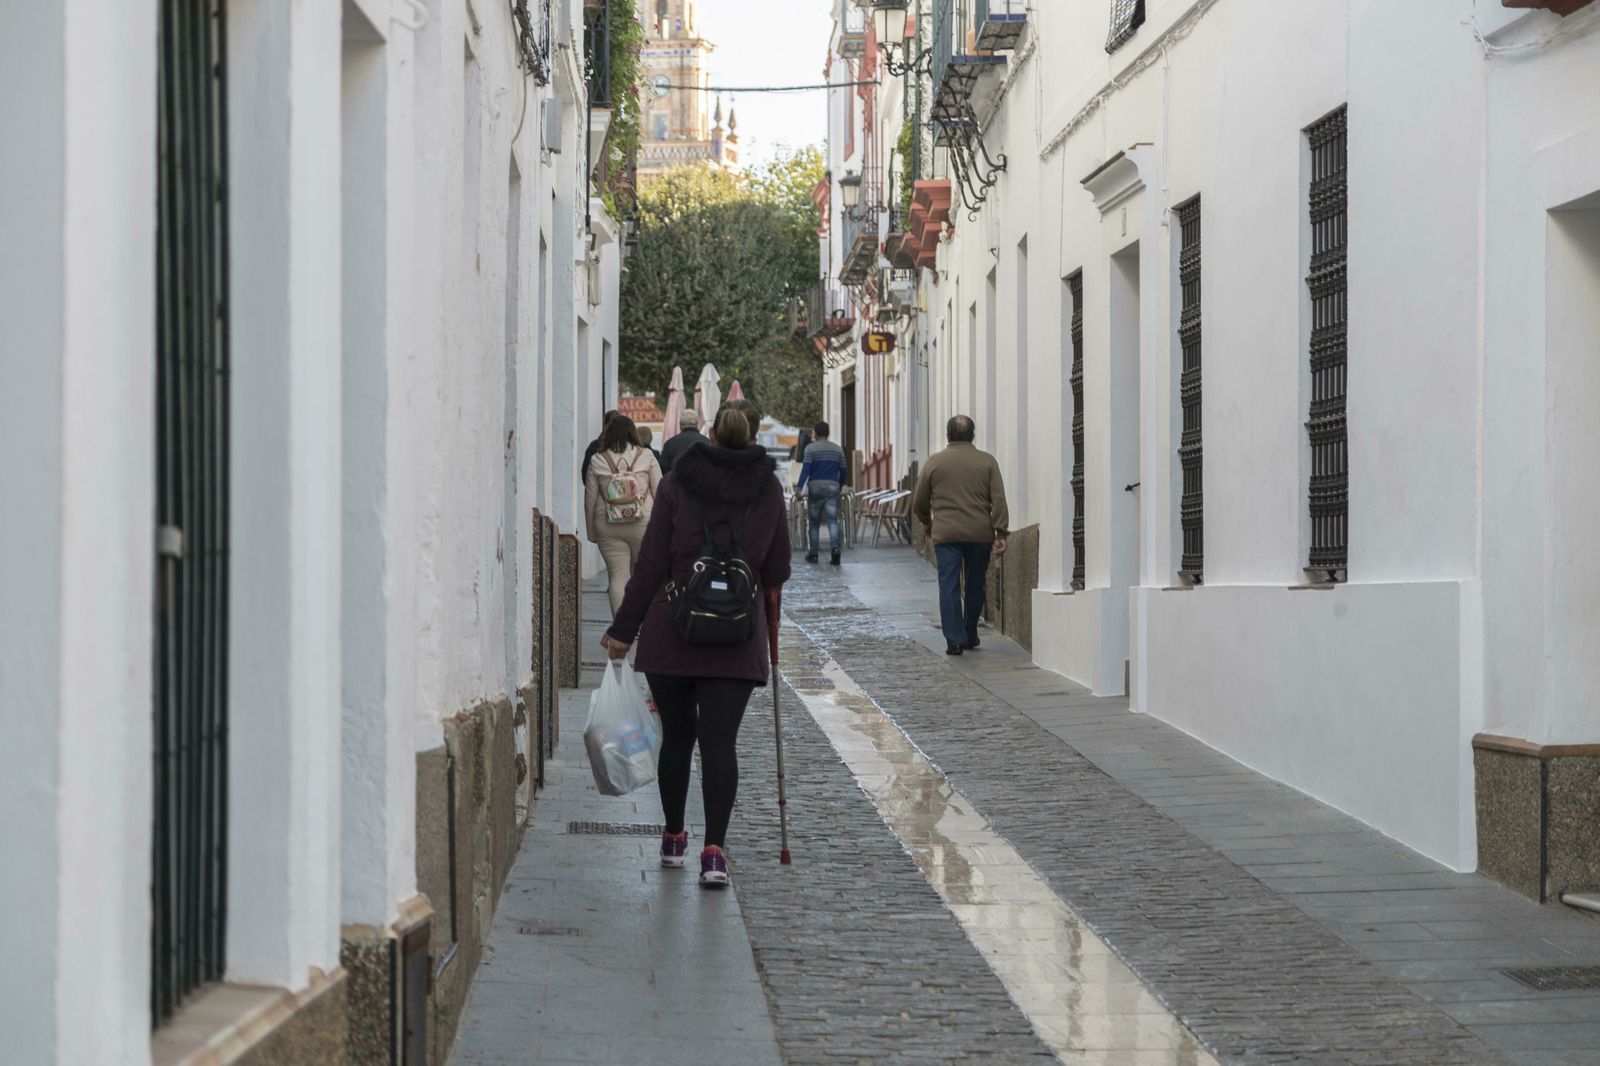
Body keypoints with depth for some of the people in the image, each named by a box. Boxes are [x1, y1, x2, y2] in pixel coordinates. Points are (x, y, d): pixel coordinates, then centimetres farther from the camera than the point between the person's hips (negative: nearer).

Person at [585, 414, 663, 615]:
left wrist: (591, 531, 13)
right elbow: (659, 492, 2)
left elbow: (590, 498, 5)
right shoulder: (646, 456, 1)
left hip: (608, 526, 0)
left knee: (617, 576, 0)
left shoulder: (598, 460, 2)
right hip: (643, 523, 0)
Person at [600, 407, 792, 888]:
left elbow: (652, 564, -3)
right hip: (737, 641, 0)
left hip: (671, 634, 0)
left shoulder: (677, 485, -2)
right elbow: (776, 573, 7)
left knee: (676, 736, 14)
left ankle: (674, 838, 25)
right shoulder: (768, 490, 2)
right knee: (720, 741, -4)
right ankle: (714, 849, -16)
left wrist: (624, 628, 2)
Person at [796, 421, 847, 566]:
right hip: (832, 487, 2)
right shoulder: (838, 449, 11)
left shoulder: (811, 448, -1)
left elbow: (806, 469, -10)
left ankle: (813, 553, 11)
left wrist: (799, 488, -13)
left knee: (814, 522, 8)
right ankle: (835, 547, -26)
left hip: (815, 486, -2)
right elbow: (843, 471, 14)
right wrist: (839, 486, 28)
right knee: (833, 520, -5)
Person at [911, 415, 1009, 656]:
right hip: (980, 534, 1)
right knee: (975, 585, 14)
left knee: (949, 586, -1)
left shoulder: (935, 462, 4)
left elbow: (919, 503, 11)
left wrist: (927, 524, 29)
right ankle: (970, 636, 24)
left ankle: (954, 640, -9)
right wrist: (1000, 532, -4)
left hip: (946, 534, -1)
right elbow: (998, 500, -4)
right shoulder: (987, 462, 4)